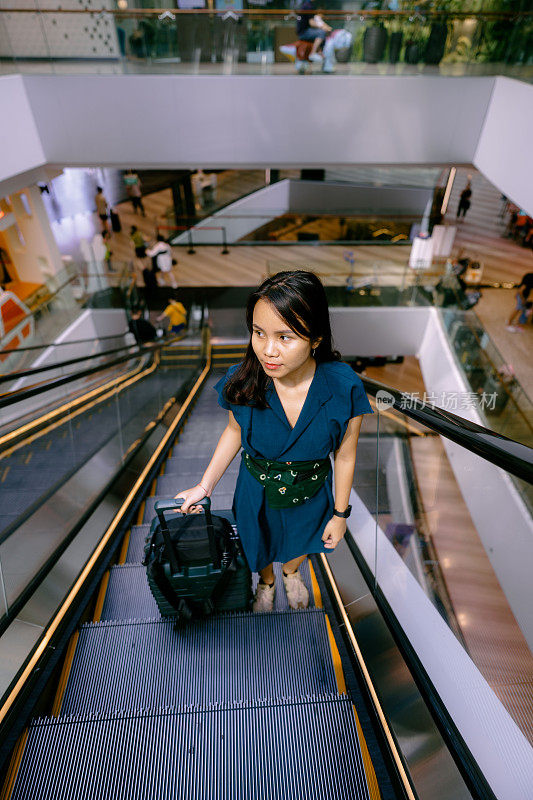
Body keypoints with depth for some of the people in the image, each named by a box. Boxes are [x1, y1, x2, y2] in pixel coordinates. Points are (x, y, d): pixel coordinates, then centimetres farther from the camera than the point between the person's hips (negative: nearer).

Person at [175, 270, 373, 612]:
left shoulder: (345, 388, -31)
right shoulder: (242, 381, -28)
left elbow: (345, 455, -15)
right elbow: (234, 431, -7)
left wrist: (340, 513, -4)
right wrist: (205, 485, -7)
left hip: (311, 494, 0)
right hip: (257, 492, 0)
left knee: (301, 542, 31)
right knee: (261, 545, 29)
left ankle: (291, 573, 70)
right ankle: (266, 582, 66)